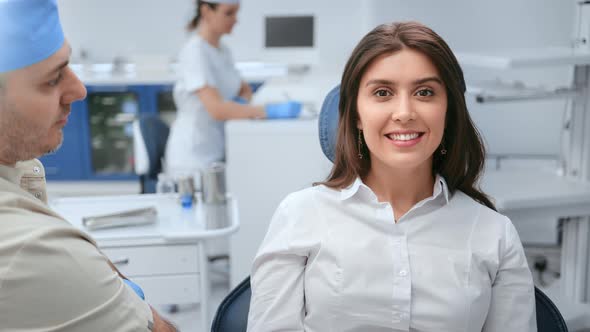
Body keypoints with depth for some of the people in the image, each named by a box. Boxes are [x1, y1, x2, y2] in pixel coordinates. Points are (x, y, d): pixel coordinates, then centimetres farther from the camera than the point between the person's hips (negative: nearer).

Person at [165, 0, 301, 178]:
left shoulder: (222, 50, 8)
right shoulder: (195, 52, -17)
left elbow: (244, 88, 19)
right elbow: (216, 109, -28)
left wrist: (242, 102, -5)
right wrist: (271, 111, -34)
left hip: (218, 153, 7)